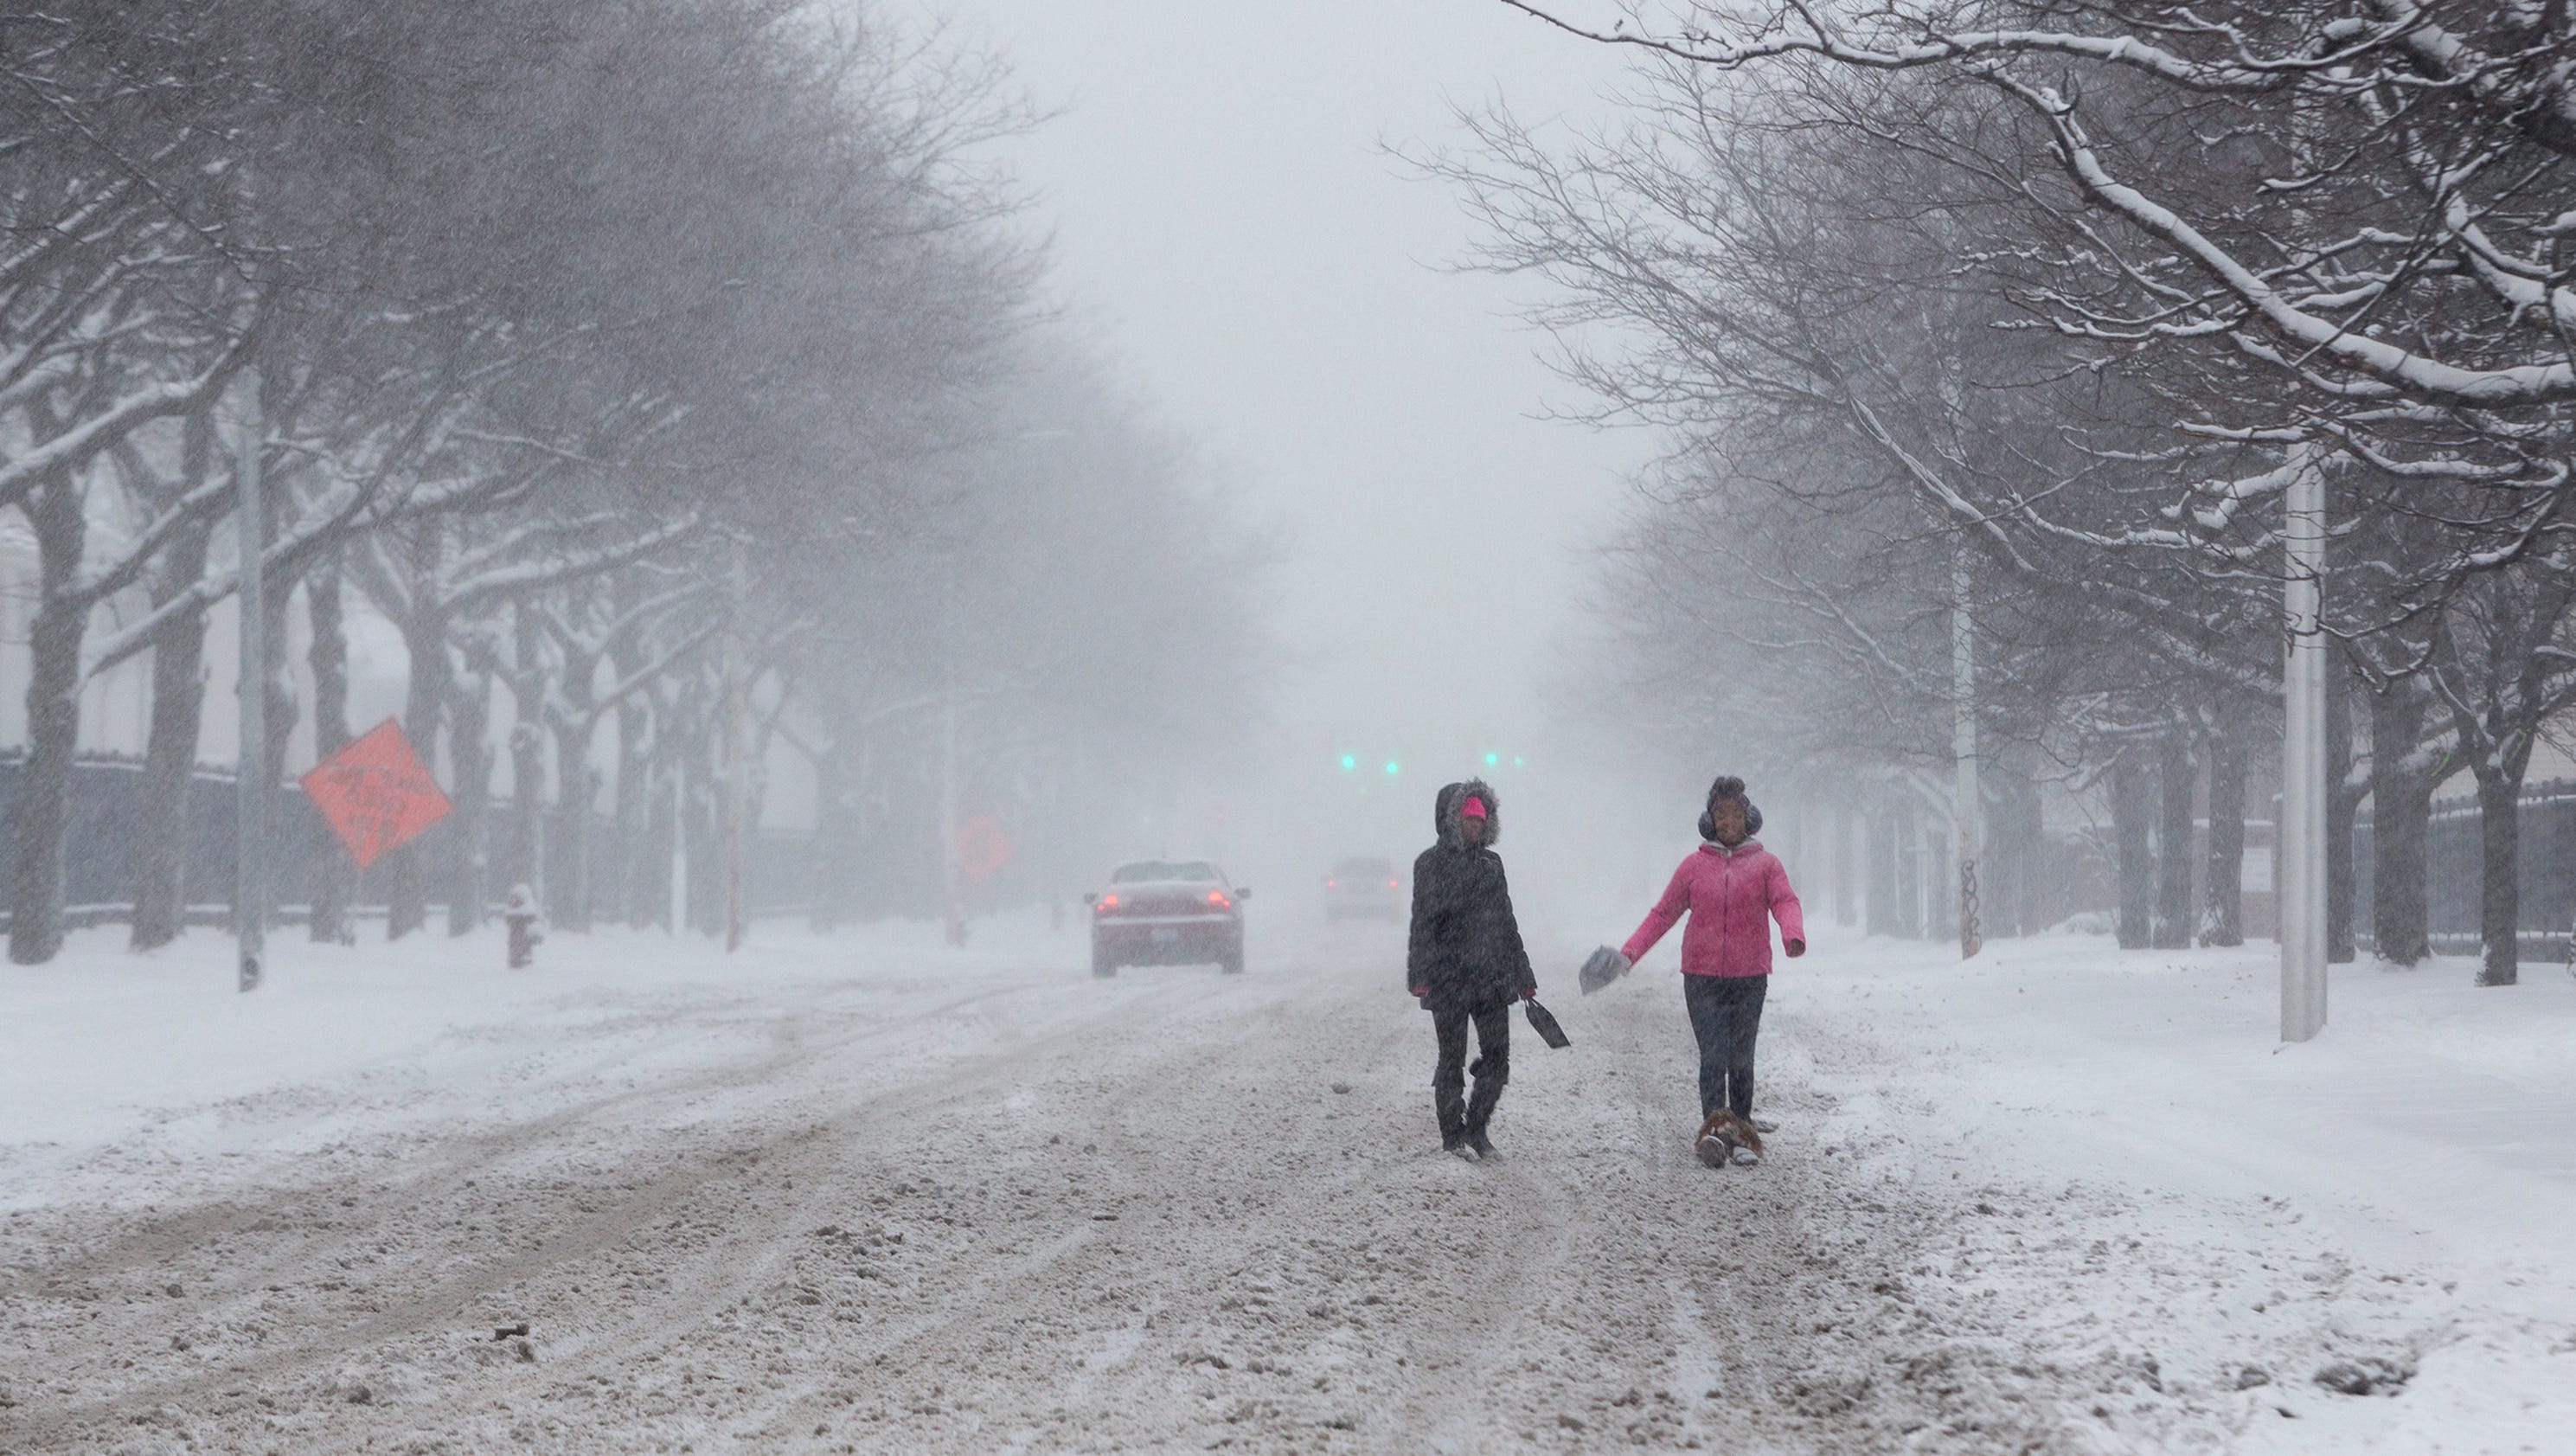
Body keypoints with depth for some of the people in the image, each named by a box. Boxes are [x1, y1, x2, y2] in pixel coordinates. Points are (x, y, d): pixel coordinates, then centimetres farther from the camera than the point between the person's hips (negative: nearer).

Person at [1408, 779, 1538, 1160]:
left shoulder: (1491, 863, 13)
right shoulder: (1432, 863, -4)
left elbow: (1506, 922, 18)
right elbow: (1423, 922, -10)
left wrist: (1522, 977, 18)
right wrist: (1421, 975, -20)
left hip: (1492, 976, 5)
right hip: (1448, 978, -5)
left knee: (1497, 1058, 3)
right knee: (1452, 1059, 2)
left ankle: (1477, 1129, 17)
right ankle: (1453, 1136, 12)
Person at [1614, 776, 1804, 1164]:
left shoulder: (1766, 864, 6)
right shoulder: (1695, 865, 8)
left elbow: (1785, 902, -10)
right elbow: (1663, 913, 11)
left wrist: (1793, 935, -32)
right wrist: (1630, 952, 1)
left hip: (1750, 977, 0)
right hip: (1702, 977, 0)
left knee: (1741, 1059, 3)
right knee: (1713, 1057, -5)